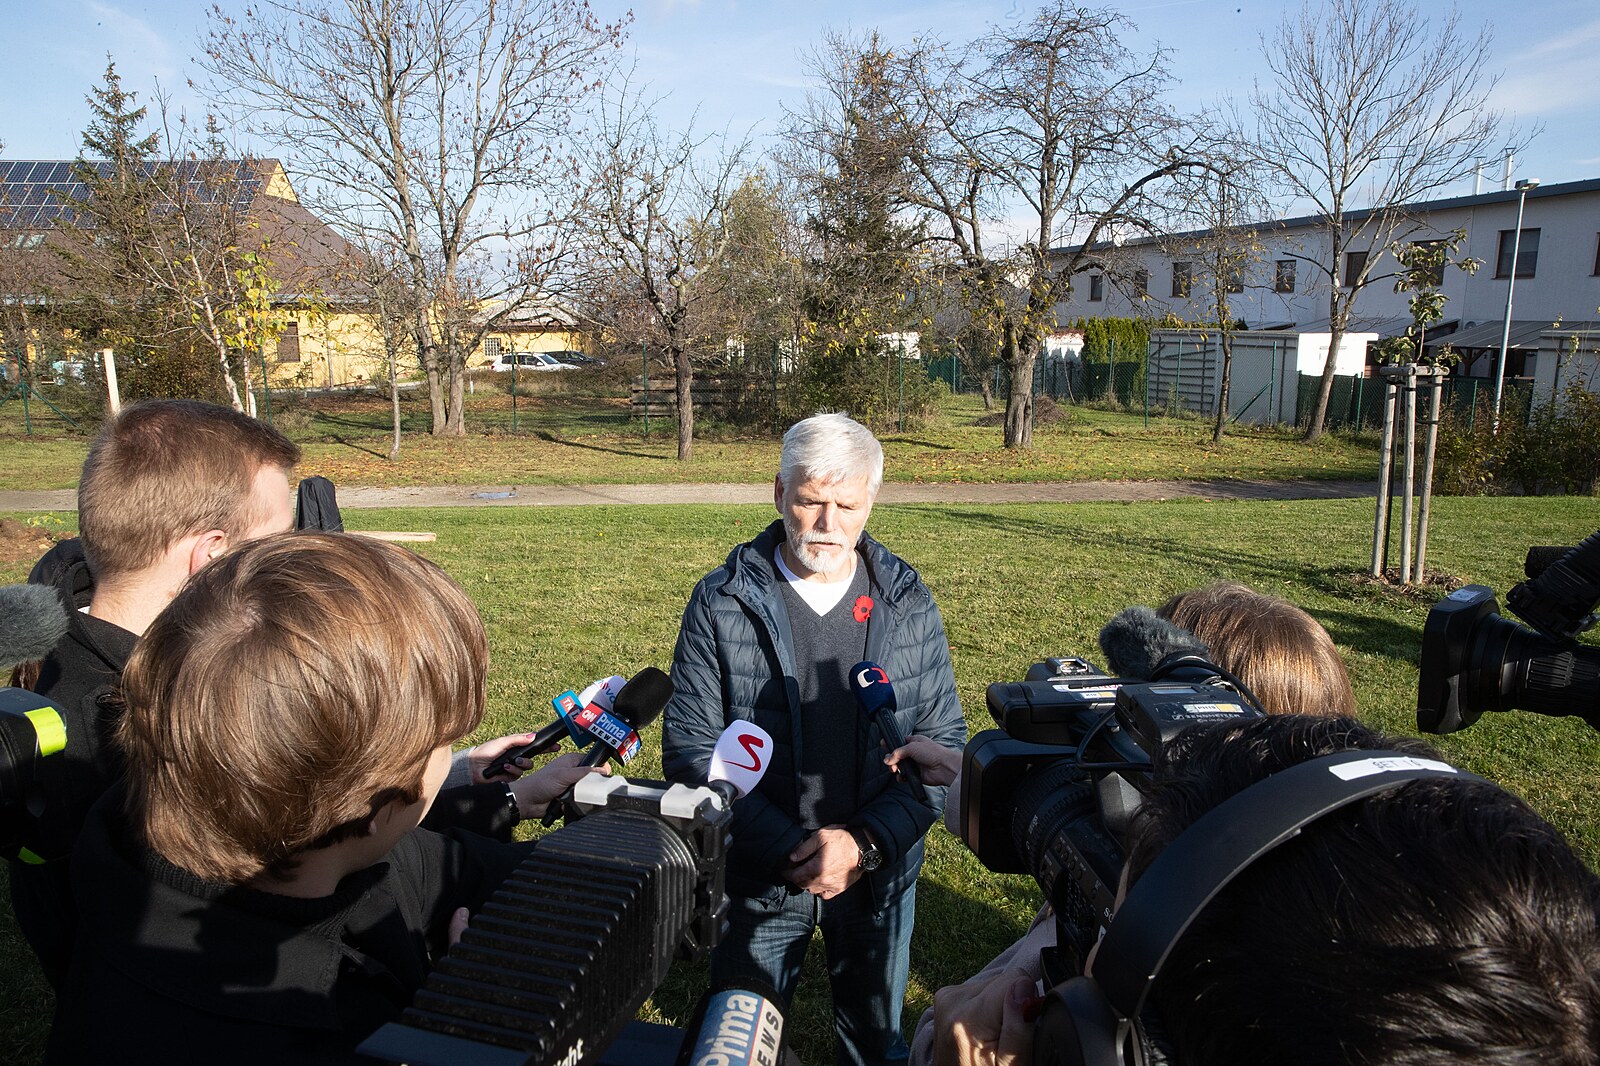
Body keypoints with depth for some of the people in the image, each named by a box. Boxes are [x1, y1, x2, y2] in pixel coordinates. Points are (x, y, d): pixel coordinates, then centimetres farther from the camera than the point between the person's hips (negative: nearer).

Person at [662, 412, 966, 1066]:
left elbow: (944, 740, -5)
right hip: (756, 880, -1)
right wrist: (790, 849, -21)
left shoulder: (909, 606, -5)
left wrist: (866, 843, -18)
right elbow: (689, 747, -12)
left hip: (879, 873, 2)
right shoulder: (720, 605, -11)